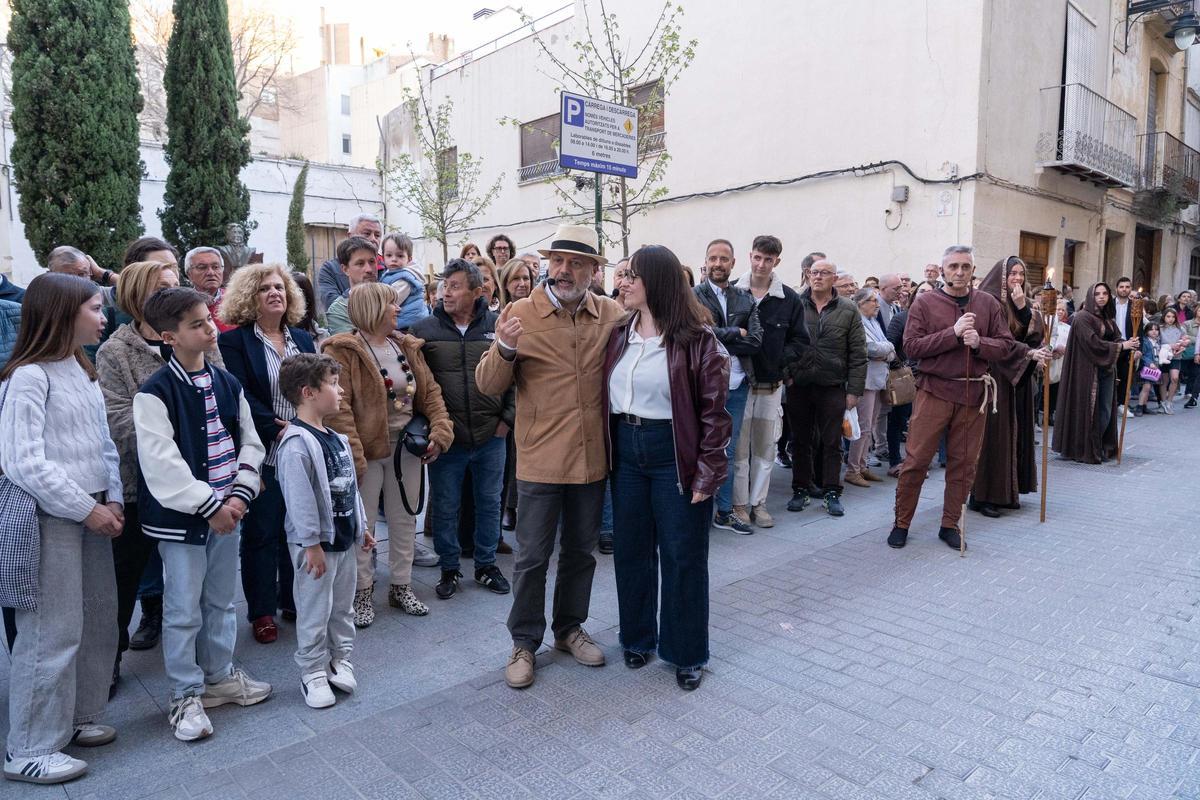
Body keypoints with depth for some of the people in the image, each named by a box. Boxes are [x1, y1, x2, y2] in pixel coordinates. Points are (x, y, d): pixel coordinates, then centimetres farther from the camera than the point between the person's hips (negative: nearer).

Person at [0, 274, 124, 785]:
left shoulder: (83, 372, 12)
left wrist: (112, 501, 1)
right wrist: (87, 510, -14)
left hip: (92, 515, 8)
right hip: (50, 519, -8)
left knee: (98, 622, 14)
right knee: (53, 632, -1)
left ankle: (78, 718, 31)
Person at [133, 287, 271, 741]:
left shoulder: (227, 384, 5)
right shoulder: (155, 393, -13)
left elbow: (250, 443, 6)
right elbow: (161, 461, -18)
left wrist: (239, 495, -7)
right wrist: (209, 505, -17)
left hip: (226, 512, 6)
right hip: (181, 517, -6)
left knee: (221, 601, 18)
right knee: (184, 610, 5)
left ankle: (219, 676, 35)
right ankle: (186, 695, 21)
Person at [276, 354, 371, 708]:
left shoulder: (336, 438, 7)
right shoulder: (297, 443, -20)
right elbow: (300, 498, -22)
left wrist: (362, 526, 18)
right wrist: (311, 544, -20)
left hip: (345, 539, 8)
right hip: (317, 544, -8)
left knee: (342, 606, 19)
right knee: (315, 612, 5)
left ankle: (340, 660, 33)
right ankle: (313, 674, 19)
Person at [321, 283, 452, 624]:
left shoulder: (407, 346, 9)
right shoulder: (343, 350, -12)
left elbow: (430, 390, 8)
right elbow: (338, 407, -19)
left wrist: (440, 430, -5)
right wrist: (353, 456, -24)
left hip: (407, 449, 6)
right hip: (368, 450, -6)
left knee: (405, 520, 14)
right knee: (362, 525, 5)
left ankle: (401, 586, 29)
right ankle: (362, 592, 21)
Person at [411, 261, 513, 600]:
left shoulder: (498, 327, -1)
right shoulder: (425, 329, -3)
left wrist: (507, 418, 1)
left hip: (491, 437, 1)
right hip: (445, 440, -1)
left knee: (489, 503, 14)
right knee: (445, 507, 10)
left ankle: (486, 565, 31)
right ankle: (449, 569, 28)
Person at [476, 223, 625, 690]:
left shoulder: (613, 315, 1)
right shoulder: (521, 314, -8)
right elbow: (488, 385, -10)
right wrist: (505, 349, -30)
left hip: (593, 458, 3)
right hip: (540, 459, -3)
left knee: (580, 551, 19)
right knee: (532, 557, 8)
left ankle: (569, 628, 38)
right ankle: (524, 642, 27)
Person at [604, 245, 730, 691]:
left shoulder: (695, 338, -10)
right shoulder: (619, 335, 7)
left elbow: (714, 409, -11)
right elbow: (604, 396, 9)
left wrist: (708, 472, -15)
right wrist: (607, 453, 3)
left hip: (674, 452, -5)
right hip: (626, 450, 6)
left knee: (682, 554, 5)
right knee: (631, 549, 14)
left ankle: (686, 653, 23)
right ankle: (637, 637, 33)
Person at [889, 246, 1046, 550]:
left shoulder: (989, 304, 8)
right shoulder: (925, 303, 0)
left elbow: (1005, 345, 6)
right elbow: (911, 346, -9)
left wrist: (978, 342, -13)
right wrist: (953, 333, -17)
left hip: (973, 394, 3)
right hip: (934, 390, -3)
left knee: (963, 463, 9)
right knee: (916, 460, -1)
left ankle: (950, 525, 22)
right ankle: (901, 523, 12)